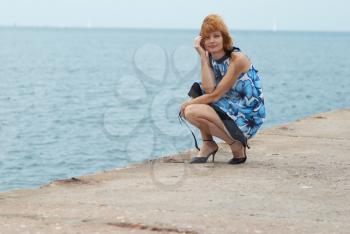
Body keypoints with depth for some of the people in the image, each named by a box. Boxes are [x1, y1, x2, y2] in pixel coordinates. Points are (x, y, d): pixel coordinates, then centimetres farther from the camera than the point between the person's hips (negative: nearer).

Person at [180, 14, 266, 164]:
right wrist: (203, 56, -14)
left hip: (247, 118, -8)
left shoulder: (238, 59, -18)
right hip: (229, 111, 8)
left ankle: (236, 145, -6)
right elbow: (208, 89, -13)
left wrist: (189, 103, -8)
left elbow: (215, 95, -19)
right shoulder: (210, 58, 5)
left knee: (192, 111, -21)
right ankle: (208, 144, 6)